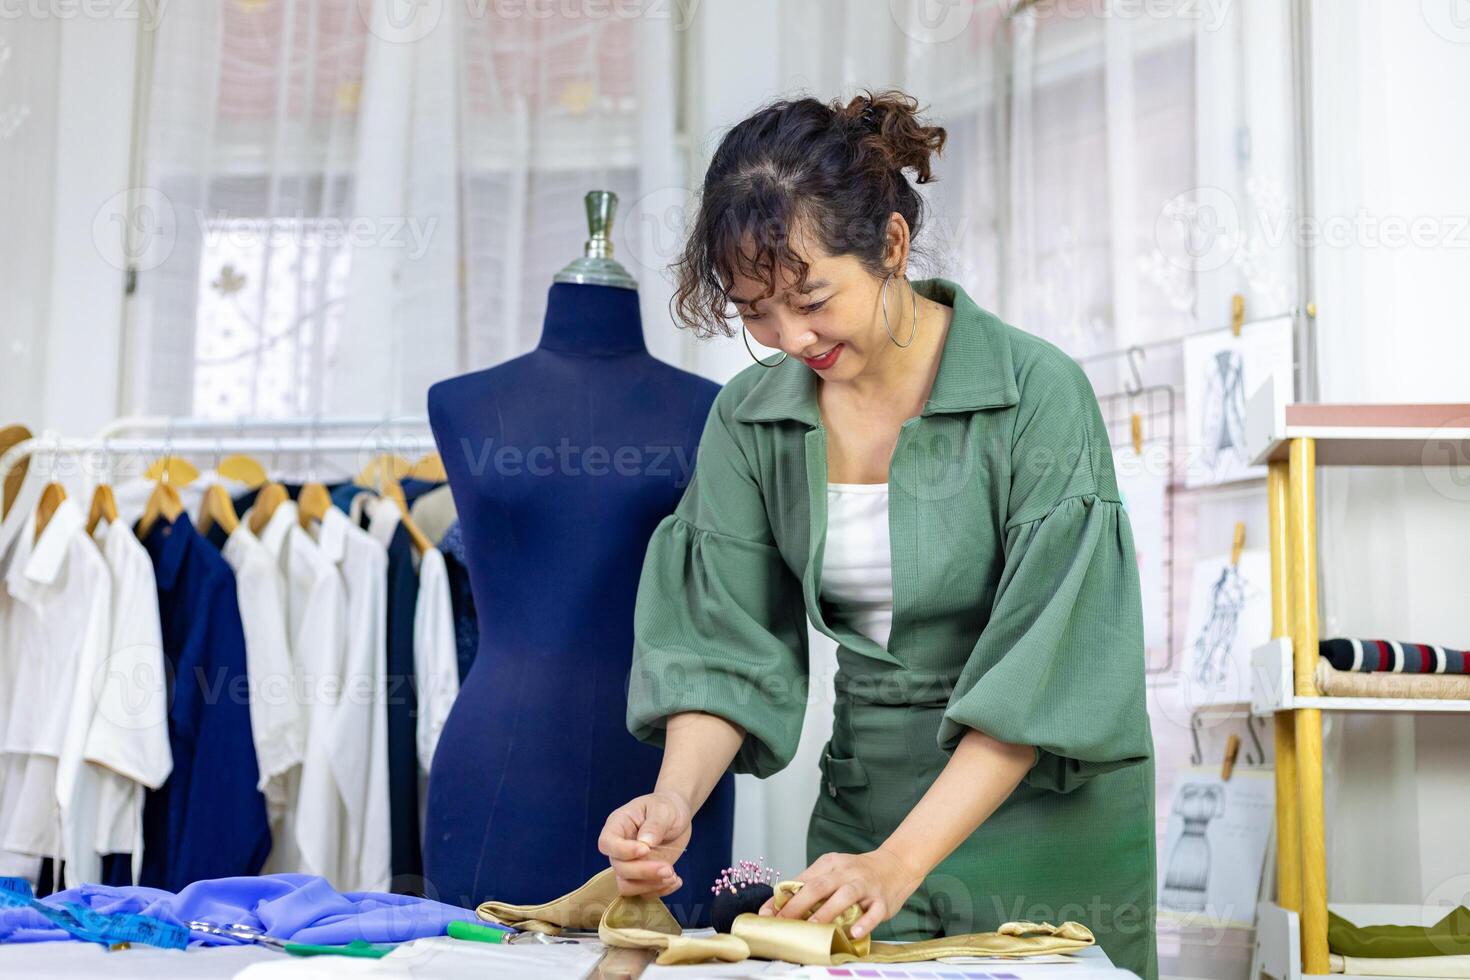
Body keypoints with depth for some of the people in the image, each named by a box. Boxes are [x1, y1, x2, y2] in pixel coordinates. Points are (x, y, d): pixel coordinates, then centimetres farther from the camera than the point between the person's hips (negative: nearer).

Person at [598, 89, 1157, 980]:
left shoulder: (1038, 394, -17)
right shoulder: (750, 419, -2)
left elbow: (1037, 673, -20)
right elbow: (725, 645, -2)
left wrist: (898, 864, -27)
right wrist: (675, 800, -20)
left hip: (1041, 811, -3)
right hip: (864, 797, 4)